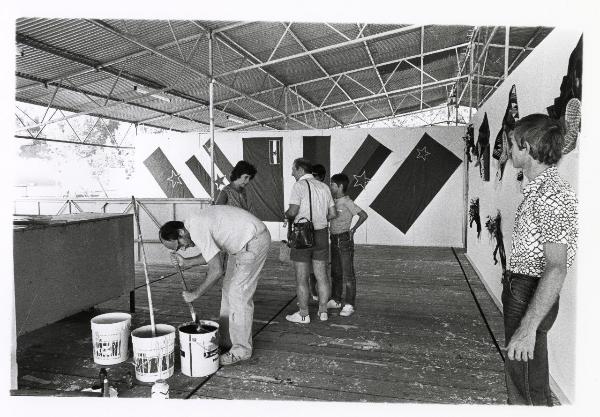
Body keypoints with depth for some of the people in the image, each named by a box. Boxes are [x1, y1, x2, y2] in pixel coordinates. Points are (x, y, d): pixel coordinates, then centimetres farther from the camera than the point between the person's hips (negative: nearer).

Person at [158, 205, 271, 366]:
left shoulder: (197, 230, -24)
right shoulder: (194, 224, 6)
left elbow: (217, 270, -25)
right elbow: (211, 255, 14)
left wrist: (195, 294, -14)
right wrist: (185, 262, 1)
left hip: (255, 241, -11)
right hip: (245, 242, 11)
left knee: (239, 294, -7)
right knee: (229, 289, 14)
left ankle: (241, 350, 4)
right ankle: (227, 341, 25)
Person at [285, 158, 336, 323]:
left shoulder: (299, 186, -10)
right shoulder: (324, 187, 9)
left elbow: (293, 211, -19)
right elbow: (332, 214, 9)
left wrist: (287, 215, 2)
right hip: (321, 235, 6)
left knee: (301, 277, 3)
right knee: (321, 275, 11)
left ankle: (303, 314, 9)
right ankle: (323, 311, 17)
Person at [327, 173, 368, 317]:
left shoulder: (347, 201, -13)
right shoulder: (334, 201, 9)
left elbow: (363, 215, -17)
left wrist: (353, 230, -10)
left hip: (345, 240, -8)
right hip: (334, 239, 8)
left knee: (348, 274, -3)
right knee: (335, 272, 15)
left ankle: (349, 305, 3)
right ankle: (336, 300, 27)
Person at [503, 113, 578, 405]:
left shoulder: (551, 196, -21)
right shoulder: (537, 189, 11)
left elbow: (556, 269, -28)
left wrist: (528, 327, -31)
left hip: (531, 294, -10)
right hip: (519, 290, 10)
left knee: (528, 386, 2)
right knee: (517, 376, 22)